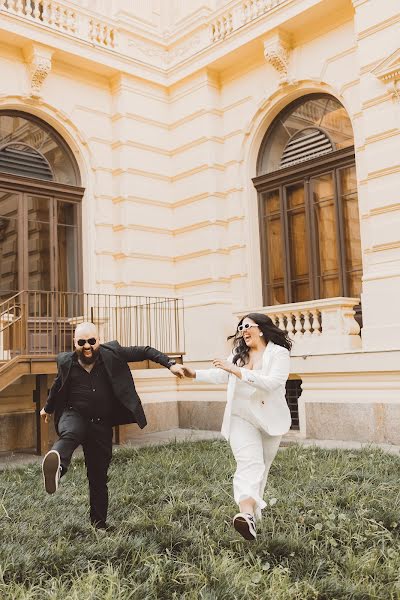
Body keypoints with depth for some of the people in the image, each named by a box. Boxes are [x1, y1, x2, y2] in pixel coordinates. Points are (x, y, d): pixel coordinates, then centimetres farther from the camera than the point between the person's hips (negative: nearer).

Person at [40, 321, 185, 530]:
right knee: (70, 434, -39)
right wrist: (48, 407, 34)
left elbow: (144, 351, 0)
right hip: (74, 415, -1)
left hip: (102, 424, 1)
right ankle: (56, 467, -67)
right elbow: (57, 386, 18)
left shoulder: (112, 353, -7)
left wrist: (170, 364, -10)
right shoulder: (66, 361, -3)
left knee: (99, 477, 7)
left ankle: (99, 524, 21)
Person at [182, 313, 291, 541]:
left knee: (262, 467, 12)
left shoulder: (279, 353, -9)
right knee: (250, 464, -19)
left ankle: (254, 513, 29)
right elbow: (221, 375, 15)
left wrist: (236, 371, -28)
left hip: (270, 419, -1)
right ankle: (247, 514, -35)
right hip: (242, 419, 2)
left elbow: (271, 383, -24)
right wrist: (195, 374, 1)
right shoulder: (238, 354, 8)